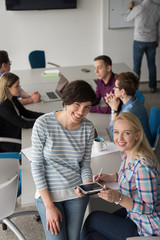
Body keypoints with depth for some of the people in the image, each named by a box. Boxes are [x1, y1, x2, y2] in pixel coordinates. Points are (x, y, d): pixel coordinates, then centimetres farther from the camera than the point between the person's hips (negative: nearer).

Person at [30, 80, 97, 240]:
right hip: (47, 192, -3)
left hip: (77, 192, 3)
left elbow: (85, 164, 4)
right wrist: (49, 206, -13)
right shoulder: (43, 123, -17)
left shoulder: (88, 128, -6)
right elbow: (36, 165, -13)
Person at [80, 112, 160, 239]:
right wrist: (111, 177, 3)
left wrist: (119, 198, -37)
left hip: (148, 229, -8)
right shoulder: (126, 154, -3)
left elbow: (149, 208, -26)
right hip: (133, 214, 8)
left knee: (93, 219, 0)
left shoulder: (143, 165, -31)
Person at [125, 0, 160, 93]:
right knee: (152, 64, 13)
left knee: (137, 65, 6)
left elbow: (127, 19, 3)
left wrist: (130, 8, 20)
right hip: (152, 41, 3)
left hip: (139, 41, -3)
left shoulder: (138, 8, -15)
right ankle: (153, 86, 21)